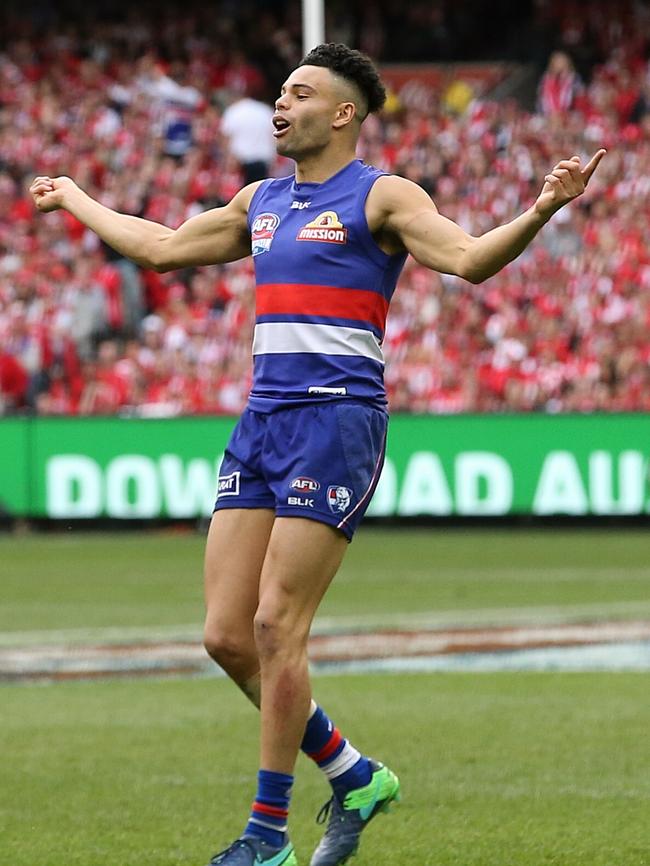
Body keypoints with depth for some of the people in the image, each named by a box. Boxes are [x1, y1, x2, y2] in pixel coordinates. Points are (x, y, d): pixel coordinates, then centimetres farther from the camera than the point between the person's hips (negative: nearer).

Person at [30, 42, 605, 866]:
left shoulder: (380, 197, -2)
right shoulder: (262, 202, 19)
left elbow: (468, 257, -15)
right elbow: (162, 247, 32)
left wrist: (540, 211, -31)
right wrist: (75, 200, 42)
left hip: (337, 421, -7)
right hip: (261, 422, 7)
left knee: (276, 627, -11)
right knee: (226, 635, 1)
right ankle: (353, 777, 17)